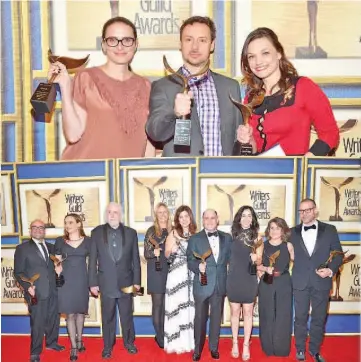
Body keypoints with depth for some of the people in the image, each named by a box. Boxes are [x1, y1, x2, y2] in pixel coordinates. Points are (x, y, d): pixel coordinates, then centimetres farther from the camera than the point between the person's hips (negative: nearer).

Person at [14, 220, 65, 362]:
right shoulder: (22, 248, -1)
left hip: (53, 291, 5)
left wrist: (58, 268, 1)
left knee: (54, 319, 16)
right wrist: (27, 286, -16)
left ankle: (51, 342, 37)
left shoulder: (51, 247, 14)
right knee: (37, 323, 0)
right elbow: (18, 272, -4)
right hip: (36, 292, -5)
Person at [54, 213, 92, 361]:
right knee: (70, 314, -1)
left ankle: (79, 340, 30)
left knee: (80, 311, 12)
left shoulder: (87, 240, 3)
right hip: (66, 280, -1)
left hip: (82, 280, 1)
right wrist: (57, 267, -9)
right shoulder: (60, 241, 3)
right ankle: (73, 347, 4)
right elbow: (57, 261, 10)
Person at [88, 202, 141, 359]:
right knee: (107, 317, 10)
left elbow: (135, 259, 3)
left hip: (126, 282, 1)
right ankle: (108, 346, 24)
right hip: (106, 283, 0)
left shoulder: (131, 233, 1)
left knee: (127, 316, 12)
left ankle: (129, 343, 29)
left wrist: (136, 280, 0)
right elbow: (92, 260, -1)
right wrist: (93, 282, -4)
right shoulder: (97, 232, -1)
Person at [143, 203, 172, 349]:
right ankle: (160, 336, 8)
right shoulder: (151, 231, -2)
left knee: (167, 305, 6)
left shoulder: (172, 231, 8)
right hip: (156, 272, -3)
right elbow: (146, 253, -5)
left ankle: (165, 334, 16)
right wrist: (154, 252, -24)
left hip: (170, 272, 3)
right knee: (157, 304, 1)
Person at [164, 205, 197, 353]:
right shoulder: (173, 233, -2)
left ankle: (190, 341, 19)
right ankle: (177, 342, 9)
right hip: (176, 276, -3)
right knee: (176, 307, 0)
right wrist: (172, 251, -22)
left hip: (192, 276, 3)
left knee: (191, 307, 7)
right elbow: (166, 256, -2)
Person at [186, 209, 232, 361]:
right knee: (200, 318, 8)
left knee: (216, 318, 13)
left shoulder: (227, 238, 5)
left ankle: (214, 348, 29)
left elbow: (230, 257, 8)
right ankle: (197, 349, 23)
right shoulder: (195, 239, -3)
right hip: (202, 284, -2)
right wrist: (198, 266, -25)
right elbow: (190, 261, -6)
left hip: (220, 284, 2)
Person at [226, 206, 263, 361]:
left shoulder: (257, 237, -2)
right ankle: (235, 343, 21)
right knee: (235, 311, 9)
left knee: (248, 312, 6)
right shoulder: (232, 235, -1)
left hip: (249, 279, -1)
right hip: (234, 279, 1)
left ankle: (246, 345, 15)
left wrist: (255, 258, -20)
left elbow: (259, 261, -1)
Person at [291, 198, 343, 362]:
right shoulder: (293, 232, 4)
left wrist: (331, 269, -15)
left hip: (321, 281, 0)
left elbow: (338, 254, 0)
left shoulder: (330, 230, 1)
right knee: (300, 318, 10)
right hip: (300, 282, 1)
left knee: (319, 318, 10)